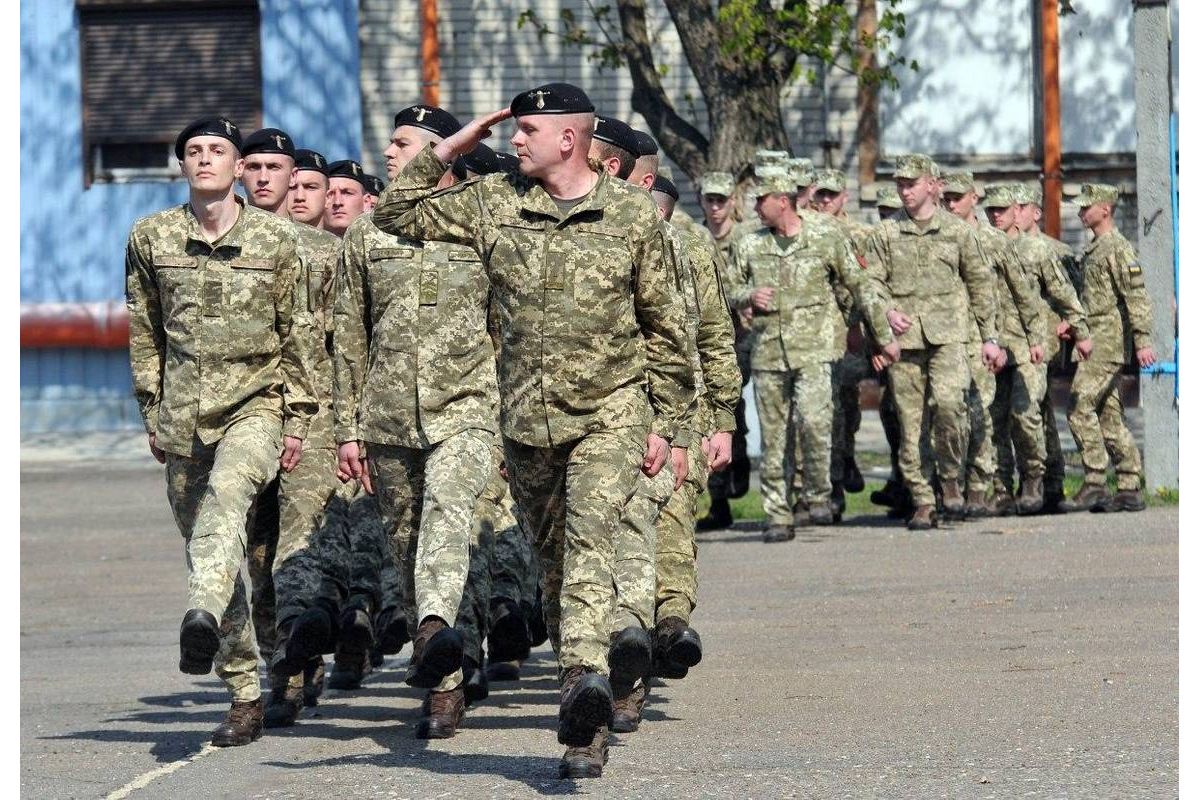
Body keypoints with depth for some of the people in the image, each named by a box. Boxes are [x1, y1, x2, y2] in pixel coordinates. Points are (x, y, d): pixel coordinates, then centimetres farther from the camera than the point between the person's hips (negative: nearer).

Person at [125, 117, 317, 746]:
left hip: (255, 404, -3)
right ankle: (246, 698, 10)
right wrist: (152, 411, 10)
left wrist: (297, 418, 2)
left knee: (227, 496, -33)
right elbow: (143, 332, 14)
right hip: (185, 415, 3)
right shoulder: (150, 238, 7)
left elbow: (297, 333, 6)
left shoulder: (275, 238, 3)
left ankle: (203, 617, -56)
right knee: (209, 546, 4)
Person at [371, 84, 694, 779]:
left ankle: (587, 678, -41)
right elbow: (396, 214, 12)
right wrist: (448, 151, 3)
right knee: (555, 562, 8)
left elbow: (665, 324, 6)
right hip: (527, 420, 4)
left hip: (610, 414, -4)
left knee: (589, 545, -24)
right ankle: (590, 726, 15)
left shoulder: (632, 212, 1)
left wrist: (664, 422, 5)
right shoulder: (495, 203, 6)